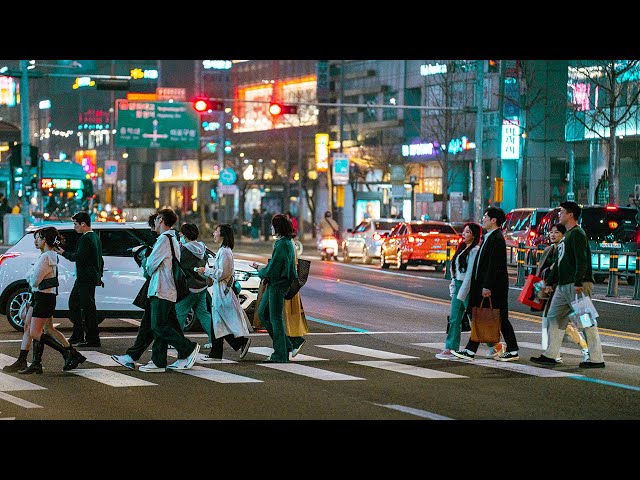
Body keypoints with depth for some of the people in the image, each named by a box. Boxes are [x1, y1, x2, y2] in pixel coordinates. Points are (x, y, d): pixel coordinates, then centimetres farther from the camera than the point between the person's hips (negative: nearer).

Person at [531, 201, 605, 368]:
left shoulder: (577, 234, -10)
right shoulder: (567, 235, 21)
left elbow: (581, 261, -20)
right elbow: (559, 262, 26)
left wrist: (578, 283, -28)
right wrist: (549, 281, 26)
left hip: (577, 285, -10)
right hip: (564, 285, 10)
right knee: (554, 318, 9)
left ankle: (596, 359, -4)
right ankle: (550, 356, 12)